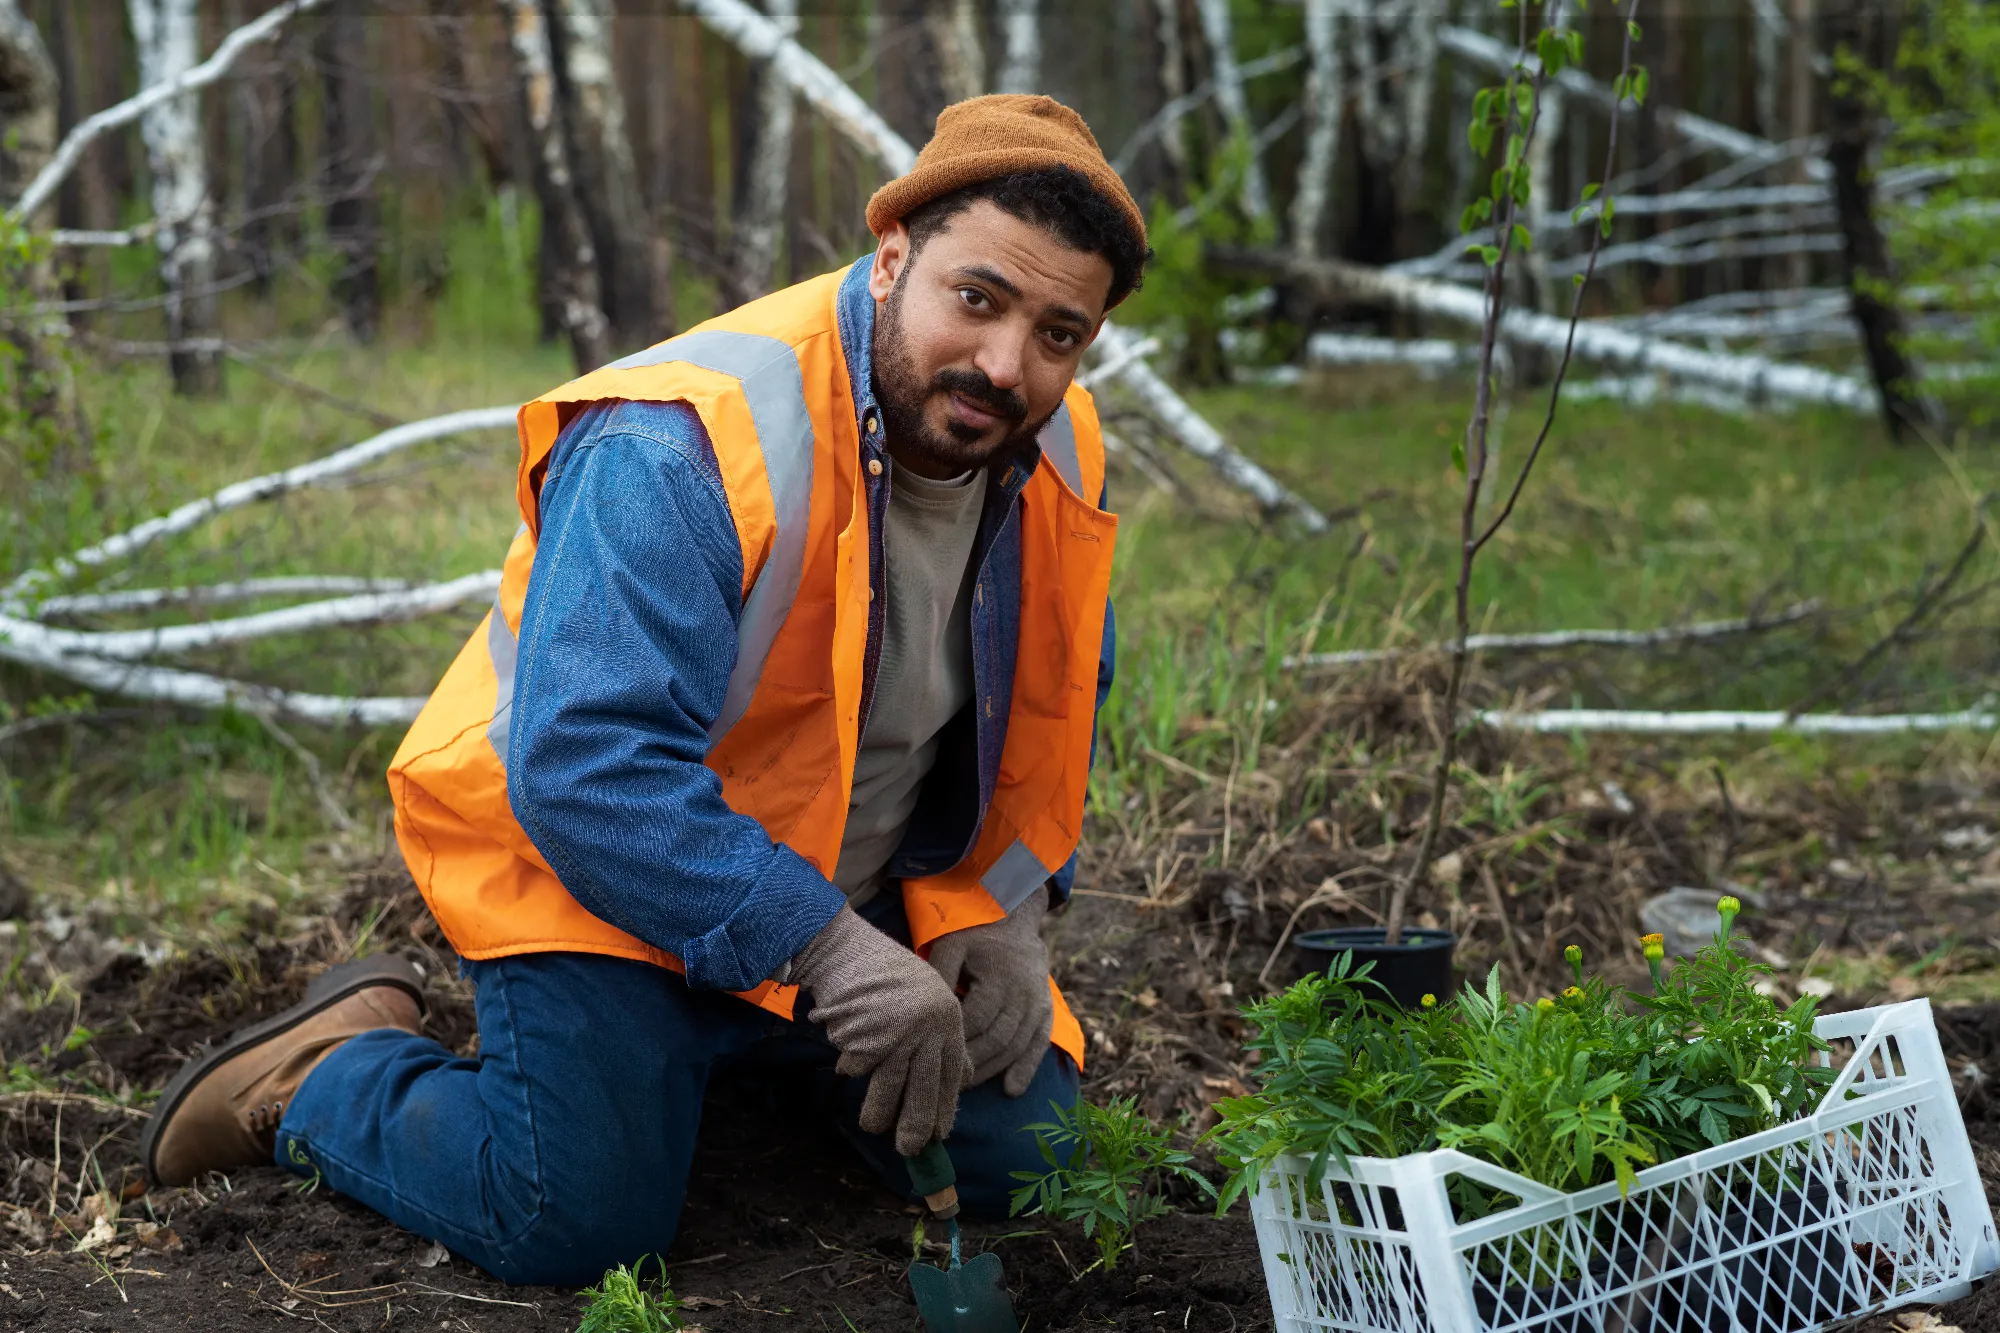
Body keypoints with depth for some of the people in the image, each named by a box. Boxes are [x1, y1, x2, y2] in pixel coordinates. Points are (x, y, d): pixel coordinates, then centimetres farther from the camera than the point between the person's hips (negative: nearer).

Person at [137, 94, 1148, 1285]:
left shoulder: (1059, 448, -7)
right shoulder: (678, 451, -32)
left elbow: (1052, 706, 7)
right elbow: (589, 768, -38)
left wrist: (998, 913, -8)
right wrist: (826, 949, -39)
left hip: (846, 883, 7)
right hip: (585, 854, -6)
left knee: (1019, 1163, 0)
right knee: (581, 1219, -18)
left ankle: (735, 1052, 24)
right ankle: (321, 1075, 10)